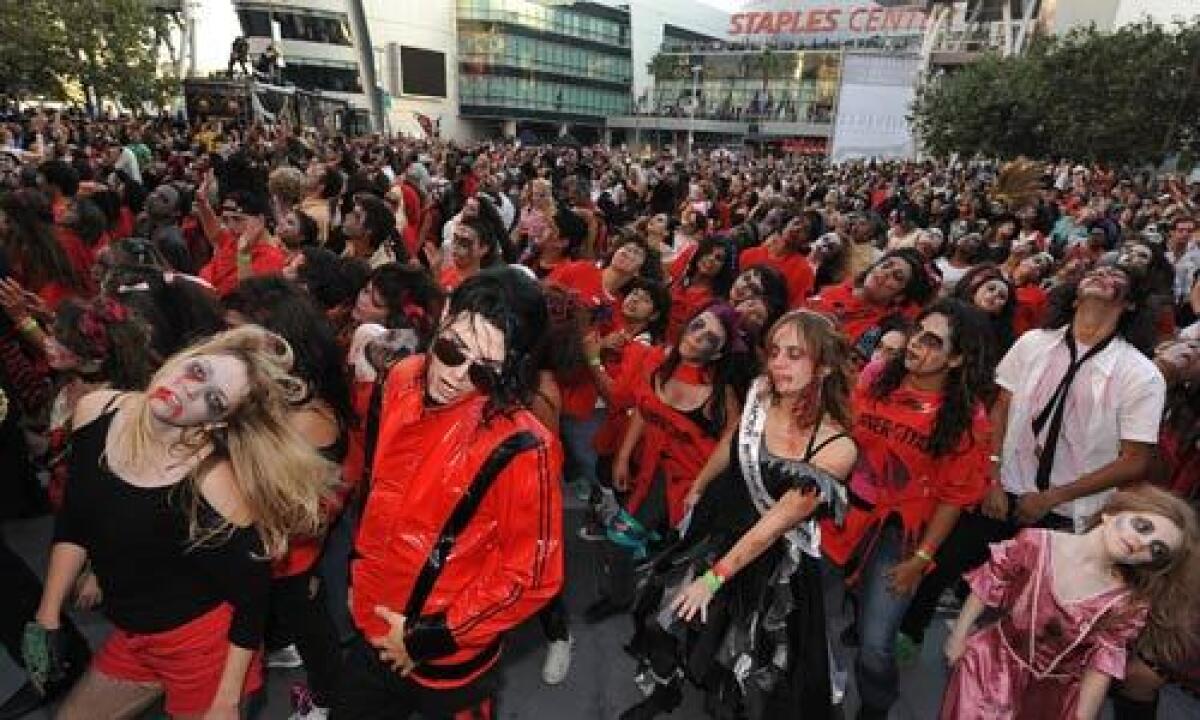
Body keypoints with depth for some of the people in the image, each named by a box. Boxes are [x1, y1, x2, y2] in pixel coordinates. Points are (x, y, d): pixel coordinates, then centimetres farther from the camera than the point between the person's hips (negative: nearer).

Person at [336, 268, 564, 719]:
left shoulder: (521, 450, -30)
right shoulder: (403, 380, -11)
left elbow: (531, 577, -21)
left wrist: (428, 640, -15)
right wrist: (360, 569, 12)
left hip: (448, 662, -5)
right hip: (373, 630, 5)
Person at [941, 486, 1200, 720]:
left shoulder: (1129, 605, -16)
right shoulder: (1035, 544, -20)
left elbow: (1104, 660, -8)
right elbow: (987, 585, -9)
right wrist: (959, 636, -3)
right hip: (996, 661, -1)